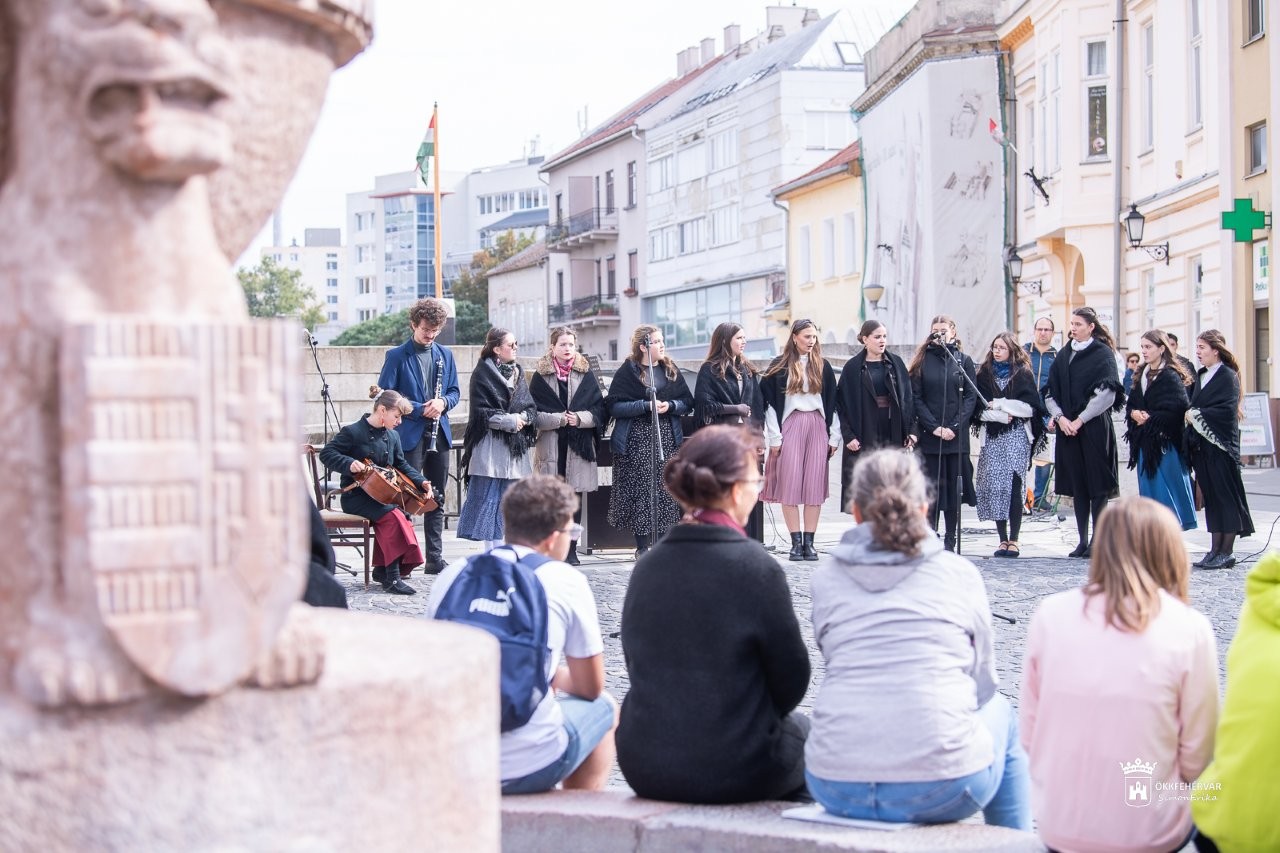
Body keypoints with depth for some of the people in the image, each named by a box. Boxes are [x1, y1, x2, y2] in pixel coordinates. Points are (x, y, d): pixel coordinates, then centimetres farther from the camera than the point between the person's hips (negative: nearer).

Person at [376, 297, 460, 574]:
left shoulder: (445, 354, 12)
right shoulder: (396, 356, -3)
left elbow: (454, 391, 16)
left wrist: (443, 402, -7)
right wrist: (419, 410, -14)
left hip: (439, 434, 5)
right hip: (410, 434, -5)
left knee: (437, 499, 10)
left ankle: (435, 558, 17)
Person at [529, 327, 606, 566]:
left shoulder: (586, 374, 9)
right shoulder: (541, 376, 5)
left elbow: (599, 409, 5)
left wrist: (580, 418, -11)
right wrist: (559, 419, -13)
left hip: (579, 446, 2)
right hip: (550, 446, -1)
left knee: (575, 499, 3)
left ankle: (571, 549, 9)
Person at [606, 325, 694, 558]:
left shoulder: (671, 370, 12)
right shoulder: (628, 371, -1)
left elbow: (687, 403, 12)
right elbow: (614, 406, -9)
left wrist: (670, 405, -8)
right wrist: (646, 405, -17)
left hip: (667, 440, 4)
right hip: (636, 441, -4)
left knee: (666, 492, 0)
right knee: (640, 493, -5)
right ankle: (642, 547, 3)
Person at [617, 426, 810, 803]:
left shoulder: (646, 566, -1)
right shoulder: (755, 567, -15)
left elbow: (639, 665, 8)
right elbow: (792, 678, -8)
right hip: (735, 773, -5)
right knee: (802, 729, 26)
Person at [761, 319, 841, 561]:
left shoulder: (822, 366, 10)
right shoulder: (780, 366, 3)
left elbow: (832, 402, 11)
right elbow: (770, 402, 1)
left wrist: (834, 436, 4)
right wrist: (774, 438, -5)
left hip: (818, 426, 2)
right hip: (790, 425, -2)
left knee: (814, 485, -1)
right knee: (790, 484, -5)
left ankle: (809, 542, 3)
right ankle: (796, 542, -1)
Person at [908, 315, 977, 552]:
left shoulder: (963, 360, 6)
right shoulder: (923, 360, 5)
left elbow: (971, 397, 2)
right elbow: (916, 398, 1)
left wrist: (955, 427, -10)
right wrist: (934, 427, -10)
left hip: (957, 435, 1)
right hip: (929, 436, -1)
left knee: (953, 488, 3)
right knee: (931, 489, -1)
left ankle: (950, 541, 9)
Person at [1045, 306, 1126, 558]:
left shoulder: (1103, 354, -2)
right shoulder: (1064, 356, 13)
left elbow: (1107, 395, -10)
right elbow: (1050, 393, 11)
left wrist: (1079, 420, -13)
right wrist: (1060, 417, -6)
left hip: (1094, 428, -5)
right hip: (1067, 428, 5)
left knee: (1096, 484, -3)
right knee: (1077, 485, 6)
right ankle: (1083, 540, 11)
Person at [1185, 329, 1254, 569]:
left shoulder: (1227, 376, -8)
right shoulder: (1201, 376, 15)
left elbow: (1227, 410, -18)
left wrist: (1196, 415, -13)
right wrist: (1190, 413, -1)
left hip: (1220, 445, -7)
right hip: (1201, 445, 7)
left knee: (1226, 496, -3)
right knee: (1211, 497, 8)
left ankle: (1226, 553, 0)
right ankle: (1215, 550, 11)